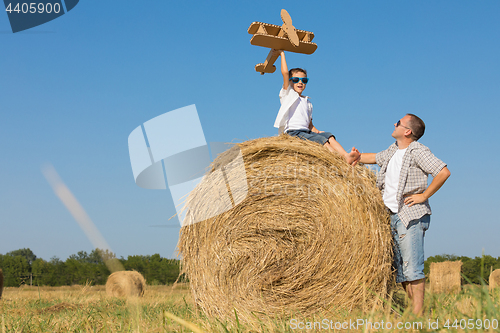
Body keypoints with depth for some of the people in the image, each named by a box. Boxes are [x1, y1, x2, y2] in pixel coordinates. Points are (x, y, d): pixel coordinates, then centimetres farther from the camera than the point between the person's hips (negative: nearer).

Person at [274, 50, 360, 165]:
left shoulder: (308, 102, 28)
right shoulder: (287, 95, 9)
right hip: (293, 132, -7)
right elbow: (285, 73, -3)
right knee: (320, 139, -27)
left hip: (307, 132, 7)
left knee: (328, 135, -18)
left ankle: (346, 156, -36)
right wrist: (282, 54, 5)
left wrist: (317, 131, 5)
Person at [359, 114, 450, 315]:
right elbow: (376, 158, 36)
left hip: (411, 216, -8)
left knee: (412, 267, -12)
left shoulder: (417, 151, -9)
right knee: (398, 269, 8)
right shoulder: (393, 150, 16)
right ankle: (413, 309, 15)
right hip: (391, 216, 9)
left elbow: (443, 172, -18)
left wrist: (424, 195, -14)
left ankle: (418, 313, -9)